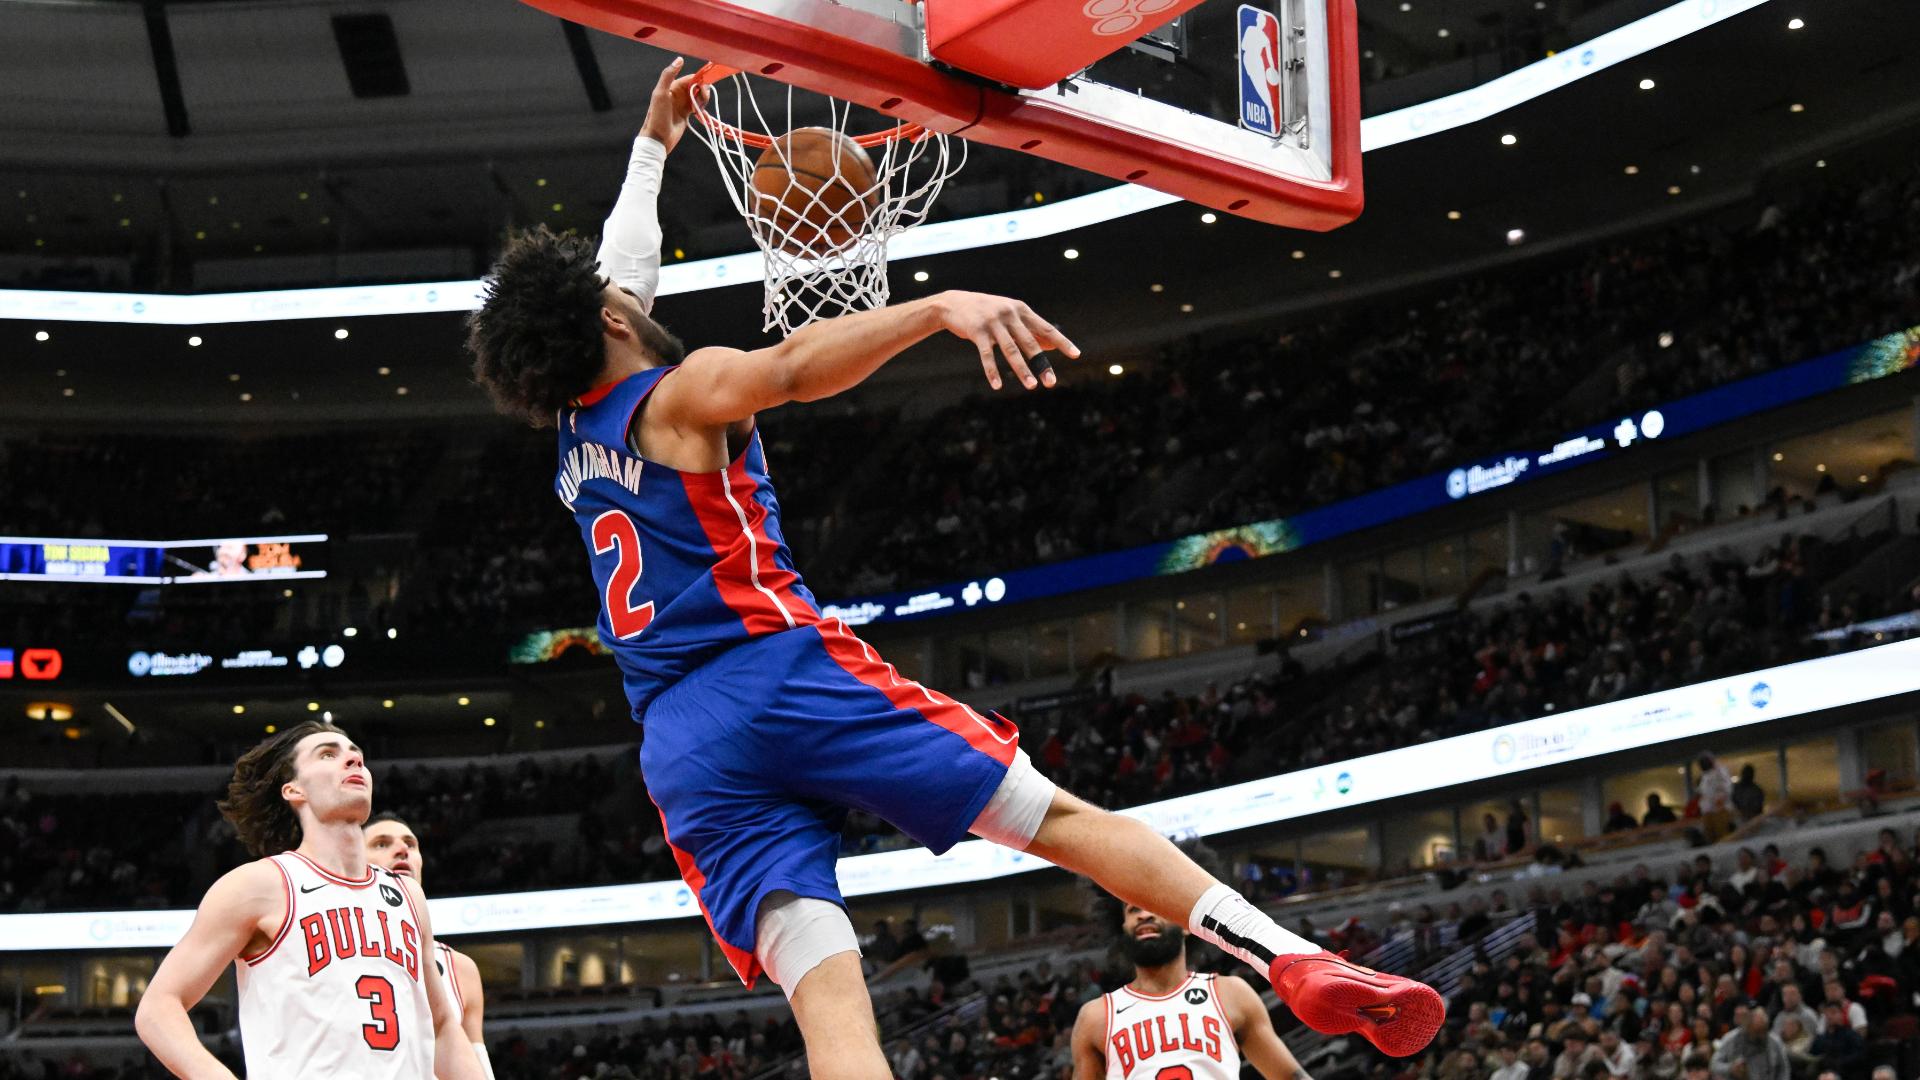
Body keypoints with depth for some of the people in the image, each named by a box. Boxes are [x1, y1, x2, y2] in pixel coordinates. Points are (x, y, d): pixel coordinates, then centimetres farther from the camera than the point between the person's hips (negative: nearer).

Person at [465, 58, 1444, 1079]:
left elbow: (603, 274, 40)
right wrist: (944, 306, -32)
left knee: (827, 995, -10)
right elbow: (790, 368, -20)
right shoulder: (683, 393, 4)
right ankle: (1299, 964, -13)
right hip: (786, 672, -5)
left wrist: (652, 143, 51)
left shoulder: (572, 434, 24)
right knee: (1062, 818, -3)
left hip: (683, 747, 5)